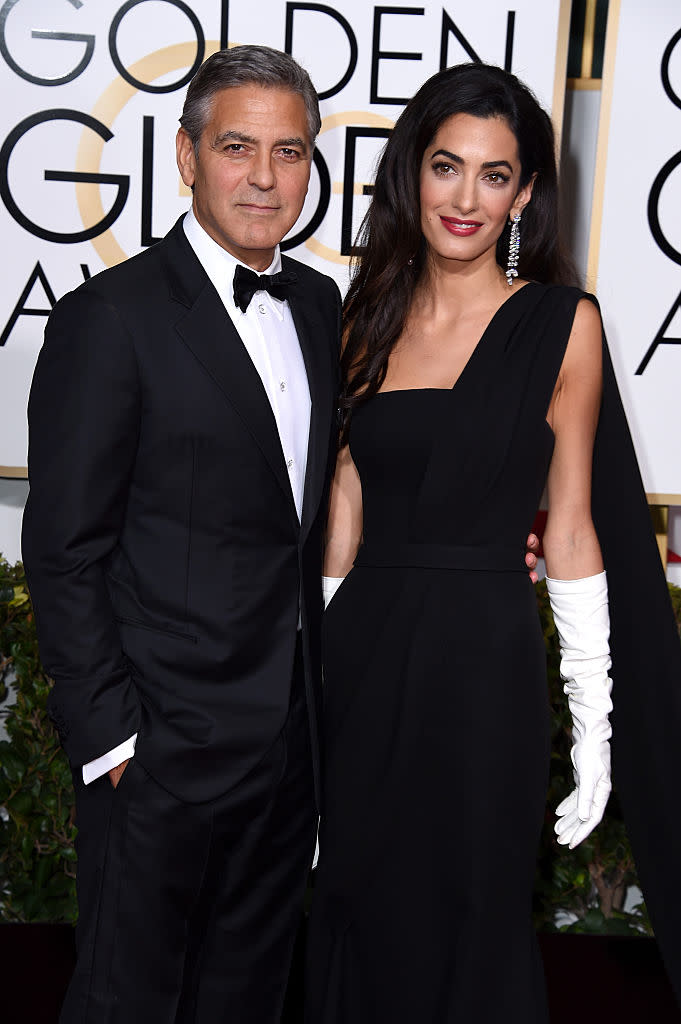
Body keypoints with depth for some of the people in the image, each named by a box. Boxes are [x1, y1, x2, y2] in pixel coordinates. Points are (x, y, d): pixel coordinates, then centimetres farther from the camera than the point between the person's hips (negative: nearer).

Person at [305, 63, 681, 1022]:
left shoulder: (562, 322, -4)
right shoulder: (370, 319, 6)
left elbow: (571, 526, -4)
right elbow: (345, 508, 8)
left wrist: (594, 723, -5)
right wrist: (310, 674, 7)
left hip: (483, 660, -3)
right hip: (362, 656, 4)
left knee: (468, 927, 11)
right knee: (358, 918, 17)